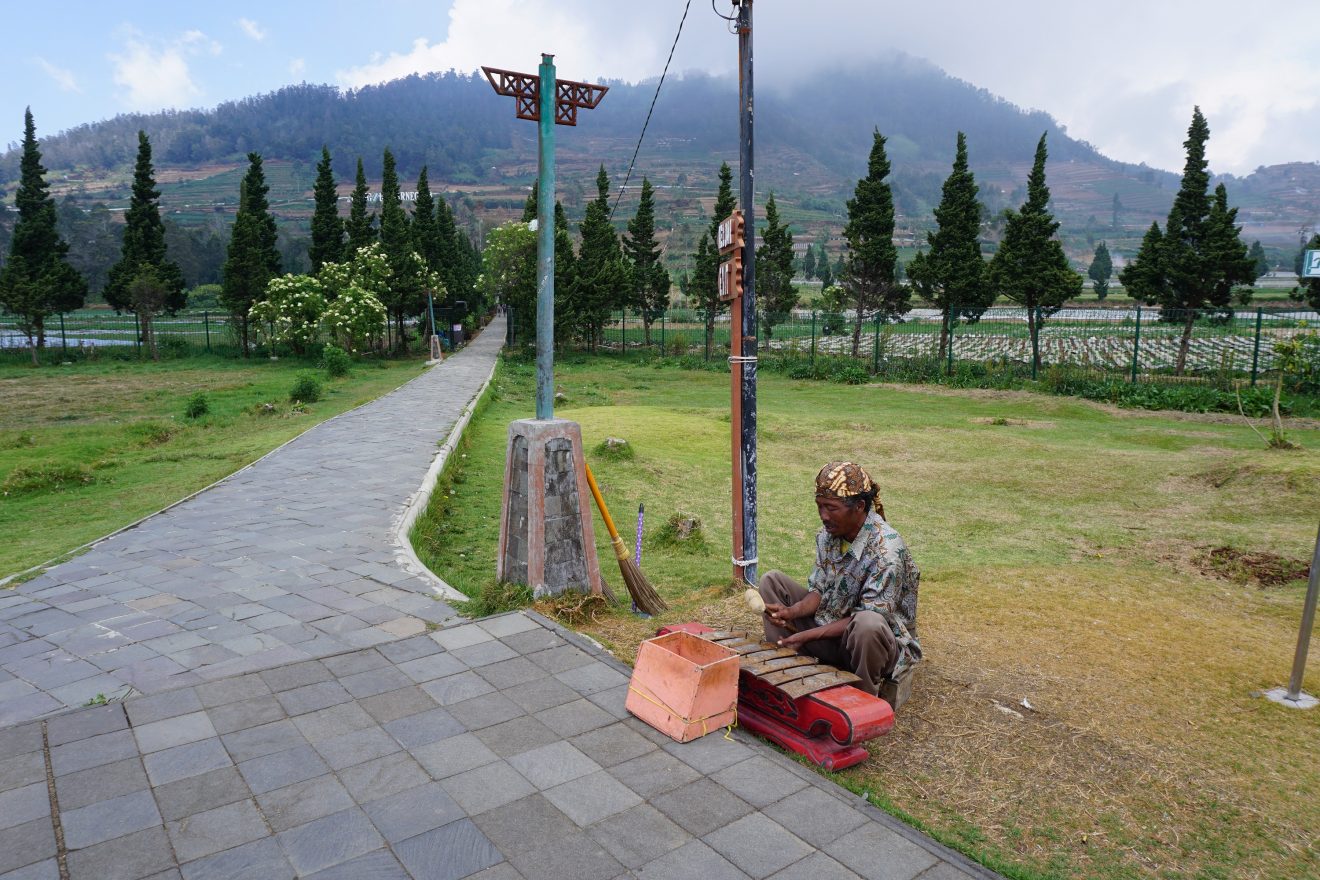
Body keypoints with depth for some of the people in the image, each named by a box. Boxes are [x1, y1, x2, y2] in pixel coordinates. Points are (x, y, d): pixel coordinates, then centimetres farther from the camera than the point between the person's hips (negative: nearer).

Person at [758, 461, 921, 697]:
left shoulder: (887, 551, -26)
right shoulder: (827, 534, -2)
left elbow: (869, 618, -25)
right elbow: (819, 591, 2)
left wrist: (809, 635, -26)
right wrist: (792, 612, -19)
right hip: (828, 627, 7)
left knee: (867, 625, -42)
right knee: (771, 581, -1)